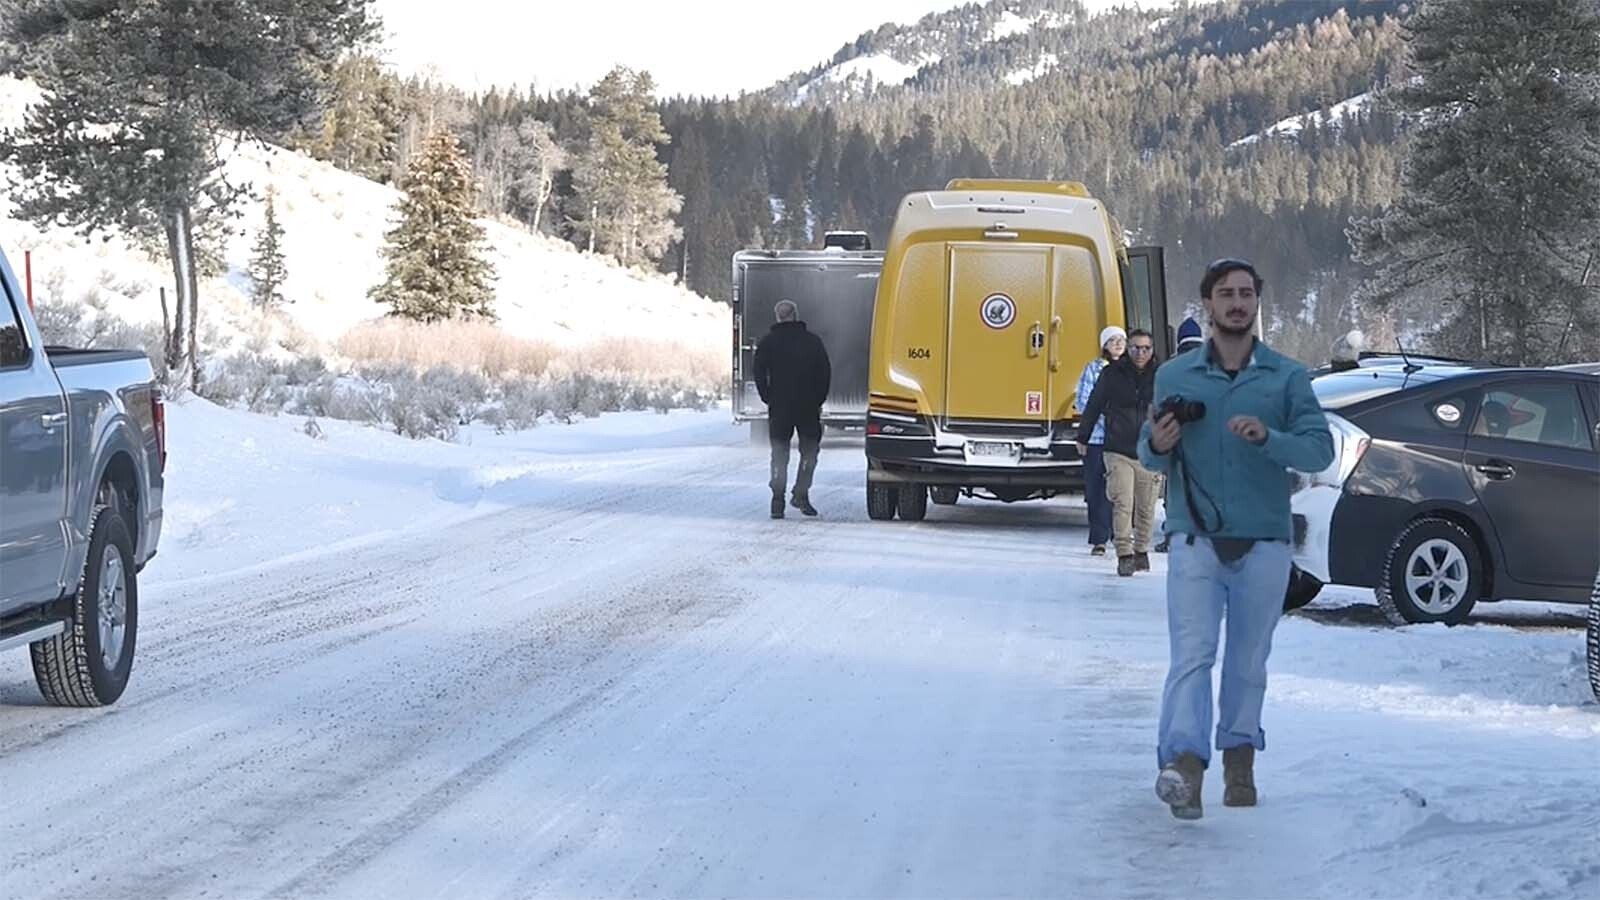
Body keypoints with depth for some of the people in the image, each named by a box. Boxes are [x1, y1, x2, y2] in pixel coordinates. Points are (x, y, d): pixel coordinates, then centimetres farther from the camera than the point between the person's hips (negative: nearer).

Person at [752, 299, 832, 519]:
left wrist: (768, 399, 6)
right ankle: (801, 494, 2)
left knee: (779, 453, 5)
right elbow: (825, 374, 2)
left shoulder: (768, 342, 2)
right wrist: (818, 400, 8)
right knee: (809, 449, 13)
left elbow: (759, 375, -1)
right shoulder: (813, 342, 3)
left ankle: (778, 501, -5)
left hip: (779, 407, 0)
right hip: (808, 407, 0)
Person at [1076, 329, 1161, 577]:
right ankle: (1124, 555, -8)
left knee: (1146, 508, 7)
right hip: (1118, 452, -1)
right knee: (1123, 504, -11)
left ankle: (1141, 551, 26)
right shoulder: (1112, 374, 0)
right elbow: (1094, 405, 11)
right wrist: (1082, 437, 17)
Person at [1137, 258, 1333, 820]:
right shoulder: (1174, 377, 10)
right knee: (1192, 653, -14)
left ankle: (1239, 758, 20)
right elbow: (1150, 455, 16)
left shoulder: (1287, 377, 6)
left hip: (1263, 543, 1)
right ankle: (1183, 763, -26)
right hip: (1196, 538, -1)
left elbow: (1319, 449, -3)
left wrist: (1268, 438, -20)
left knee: (1248, 661, 8)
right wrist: (1157, 448, -8)